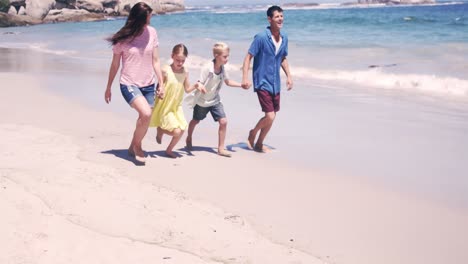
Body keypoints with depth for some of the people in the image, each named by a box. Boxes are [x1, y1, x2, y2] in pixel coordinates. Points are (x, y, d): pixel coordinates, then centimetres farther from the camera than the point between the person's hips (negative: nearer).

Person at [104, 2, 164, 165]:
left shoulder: (152, 32, -3)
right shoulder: (123, 37, -10)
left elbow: (155, 61, 3)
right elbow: (115, 65, 0)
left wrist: (161, 84, 1)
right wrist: (108, 88, 7)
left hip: (148, 85, 4)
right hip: (129, 84, -4)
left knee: (144, 120, 9)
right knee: (146, 114, -25)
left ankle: (133, 148, 35)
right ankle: (137, 145, -1)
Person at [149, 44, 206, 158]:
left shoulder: (185, 72, -1)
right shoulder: (166, 70, -15)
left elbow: (186, 89, 9)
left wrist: (195, 86, -8)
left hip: (177, 107, 5)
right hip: (165, 107, -5)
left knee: (182, 129, -1)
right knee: (176, 131, -15)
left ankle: (169, 150, 23)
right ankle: (160, 129, 17)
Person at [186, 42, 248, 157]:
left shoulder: (222, 69, -8)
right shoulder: (207, 68, -26)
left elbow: (228, 82, 9)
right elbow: (200, 84, -23)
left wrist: (241, 85, -1)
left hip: (215, 100, 4)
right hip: (202, 101, -4)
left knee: (223, 121, -10)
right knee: (195, 121, 18)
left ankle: (221, 148, 1)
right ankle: (189, 139, 48)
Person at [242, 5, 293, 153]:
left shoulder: (284, 38, 4)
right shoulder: (261, 37, -15)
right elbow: (248, 57, -13)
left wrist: (289, 76, 9)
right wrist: (245, 78, -23)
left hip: (275, 84, 7)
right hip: (262, 83, -7)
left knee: (272, 116, 12)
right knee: (270, 116, -13)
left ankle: (259, 143, 31)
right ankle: (253, 133, 17)